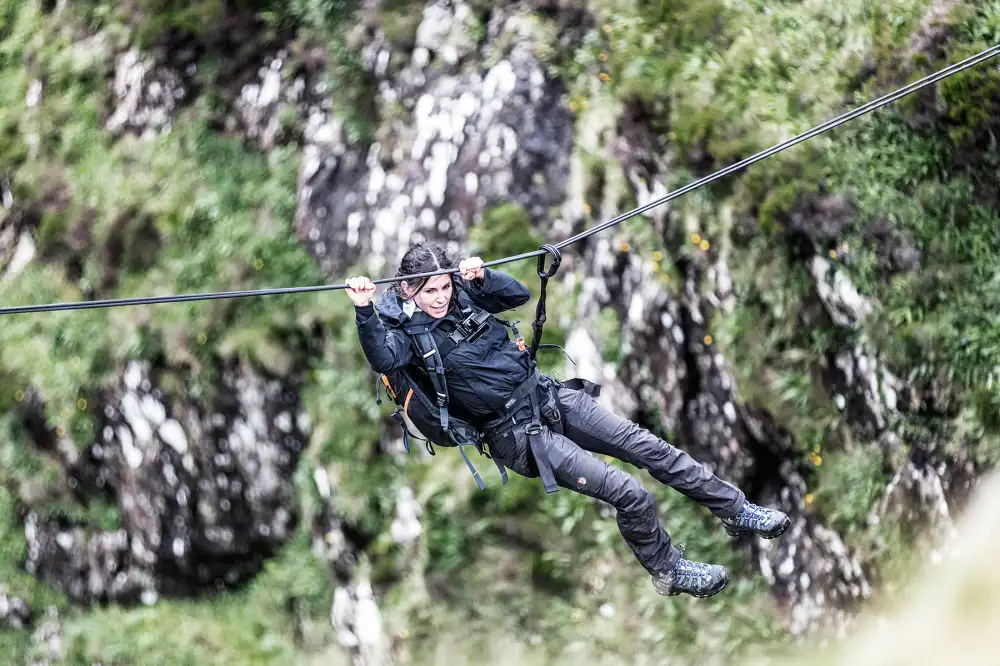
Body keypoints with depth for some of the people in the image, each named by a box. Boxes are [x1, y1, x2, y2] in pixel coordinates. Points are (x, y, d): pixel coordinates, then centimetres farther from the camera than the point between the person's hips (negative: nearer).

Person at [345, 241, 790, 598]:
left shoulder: (462, 296, 5)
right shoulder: (405, 329, -12)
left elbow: (519, 295, 7)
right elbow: (382, 359, -32)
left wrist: (480, 275, -10)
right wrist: (364, 310, -47)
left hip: (547, 394, 6)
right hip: (515, 432, -6)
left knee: (648, 446, 2)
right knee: (630, 494, -12)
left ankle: (736, 510, 17)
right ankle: (669, 571, 10)